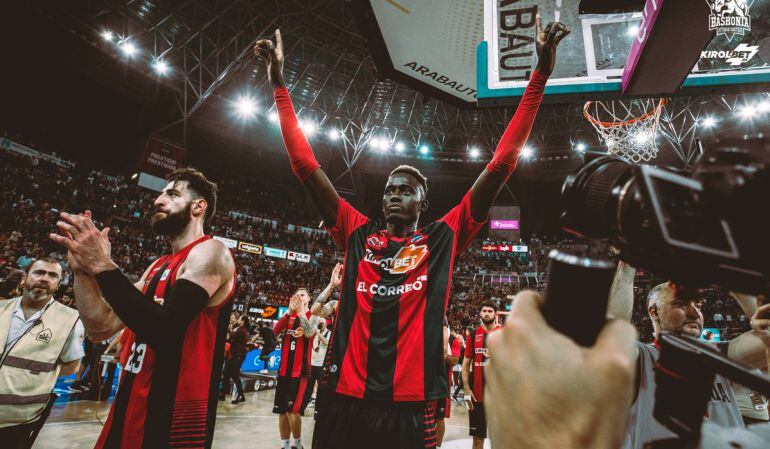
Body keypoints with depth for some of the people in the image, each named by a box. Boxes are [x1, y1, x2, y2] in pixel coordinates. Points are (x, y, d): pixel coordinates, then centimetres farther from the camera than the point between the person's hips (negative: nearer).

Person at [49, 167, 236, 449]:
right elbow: (102, 328, 9)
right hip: (131, 404, 8)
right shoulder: (159, 266, 13)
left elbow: (165, 331, -26)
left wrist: (104, 266, -21)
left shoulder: (210, 253, -14)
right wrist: (82, 269, -3)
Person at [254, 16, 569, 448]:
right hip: (346, 400, 2)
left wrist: (540, 75, -5)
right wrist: (280, 83, 5)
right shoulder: (359, 234, 5)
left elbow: (500, 167, -3)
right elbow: (306, 166, 5)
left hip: (409, 407, -1)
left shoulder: (443, 239, 1)